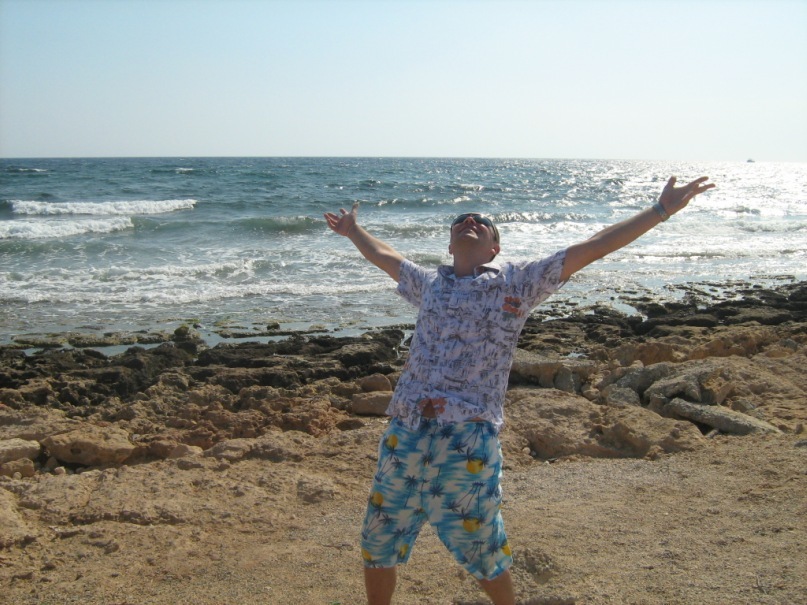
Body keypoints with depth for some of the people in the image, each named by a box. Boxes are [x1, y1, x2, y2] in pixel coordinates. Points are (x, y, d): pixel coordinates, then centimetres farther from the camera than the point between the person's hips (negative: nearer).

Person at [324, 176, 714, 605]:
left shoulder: (517, 283, 7)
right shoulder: (429, 284, 19)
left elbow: (591, 248, 3)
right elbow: (385, 256, 38)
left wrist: (661, 210, 2)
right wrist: (352, 230, 51)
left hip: (469, 441, -4)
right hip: (404, 436, 4)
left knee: (482, 552, 12)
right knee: (377, 545, 14)